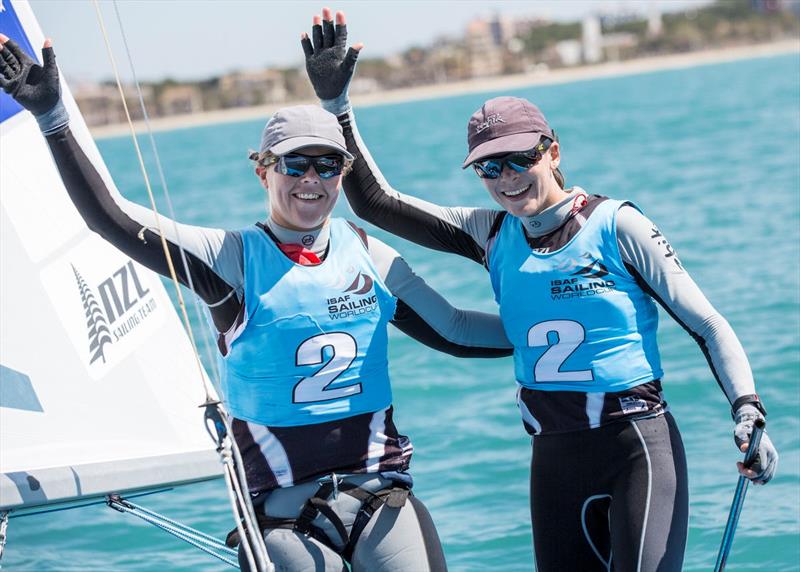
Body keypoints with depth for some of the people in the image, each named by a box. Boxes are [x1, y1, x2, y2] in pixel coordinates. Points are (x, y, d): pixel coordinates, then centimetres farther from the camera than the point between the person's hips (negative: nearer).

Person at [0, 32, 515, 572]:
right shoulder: (234, 259, -2)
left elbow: (454, 331, 16)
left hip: (381, 495, 2)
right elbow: (114, 219, -10)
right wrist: (53, 118, -18)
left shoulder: (369, 256, 8)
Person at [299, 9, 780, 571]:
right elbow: (376, 202, 10)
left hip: (638, 447, -5)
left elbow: (709, 326, -3)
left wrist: (748, 410, -17)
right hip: (554, 458, 5)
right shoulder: (494, 235, 8)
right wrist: (336, 103, 2)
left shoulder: (616, 225, -4)